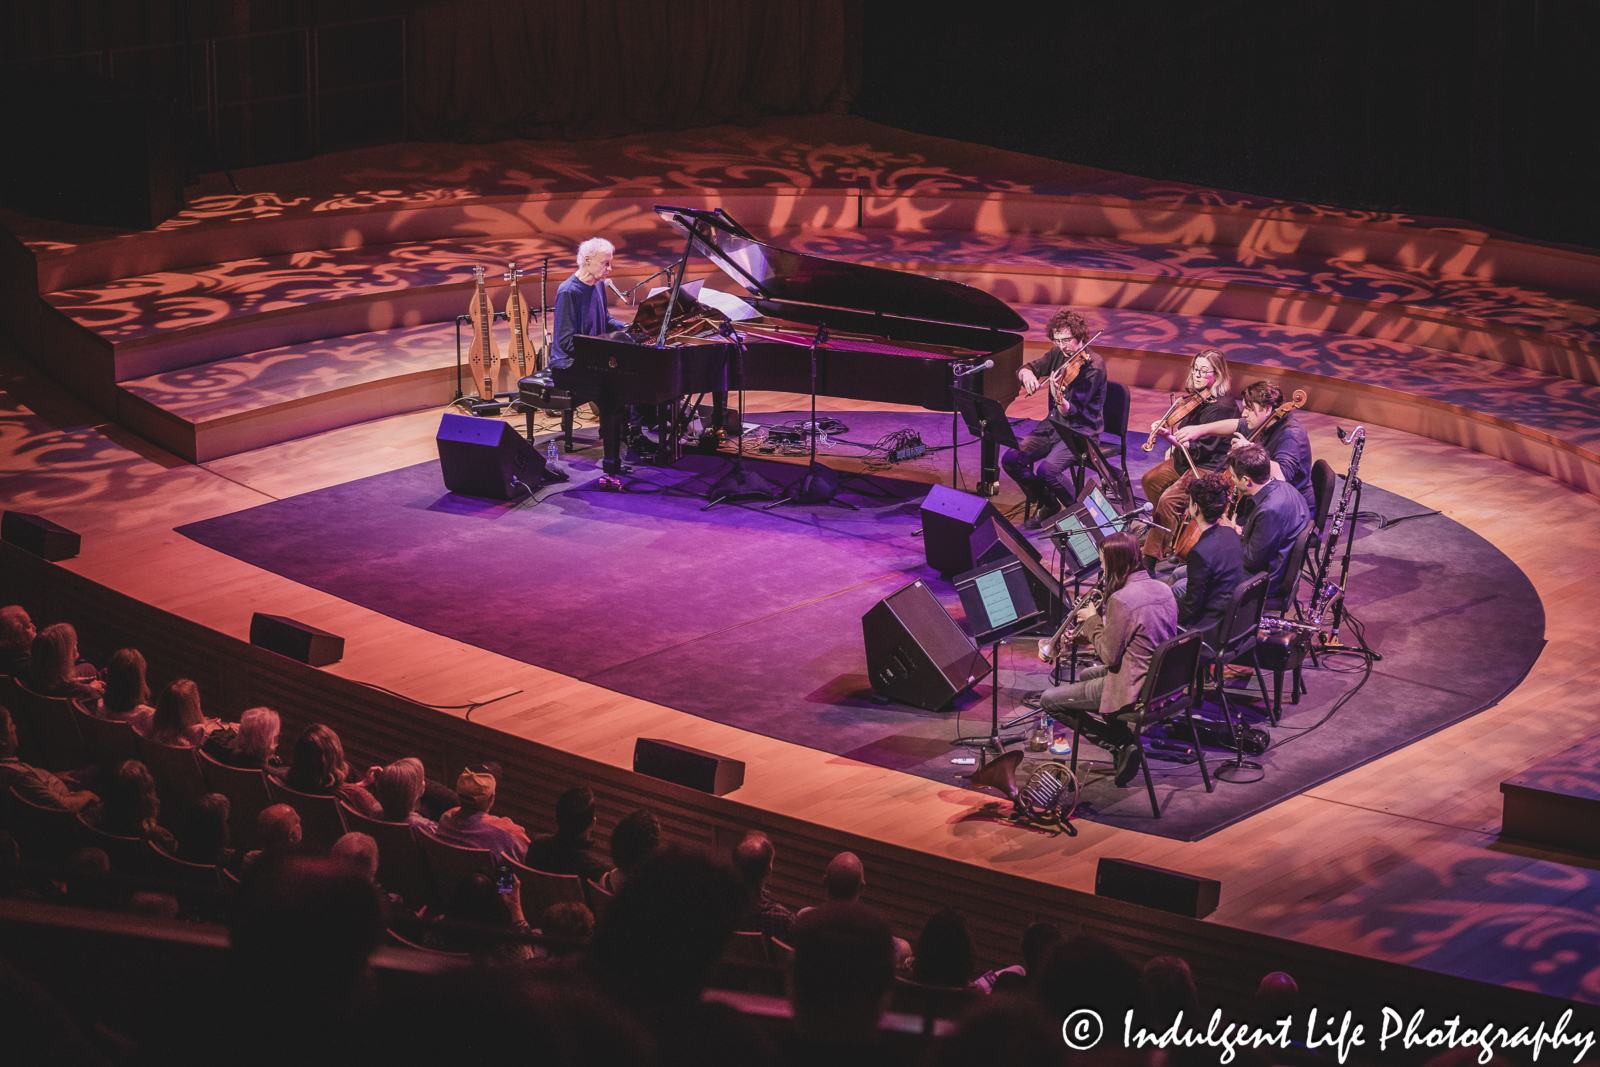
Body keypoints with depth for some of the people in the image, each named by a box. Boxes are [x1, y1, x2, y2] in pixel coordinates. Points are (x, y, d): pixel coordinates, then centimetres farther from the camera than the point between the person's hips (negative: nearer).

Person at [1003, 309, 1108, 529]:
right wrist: (1027, 374, -15)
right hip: (1053, 424, 7)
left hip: (1081, 431, -7)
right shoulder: (1058, 354, 3)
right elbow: (1023, 370, 10)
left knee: (1046, 470, -30)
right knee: (1011, 459, -11)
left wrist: (1061, 402, -48)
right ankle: (1047, 505, 10)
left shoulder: (1093, 365, -19)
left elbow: (1074, 413, -25)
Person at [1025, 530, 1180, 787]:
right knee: (1083, 677, 33)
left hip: (1134, 689, -9)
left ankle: (1122, 744, 0)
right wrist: (1099, 624, 13)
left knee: (1049, 700, 2)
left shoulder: (1121, 600, -25)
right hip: (1162, 681, 9)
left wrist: (1092, 621, -6)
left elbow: (1109, 655, -20)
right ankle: (1125, 740, 17)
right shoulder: (1163, 590, 3)